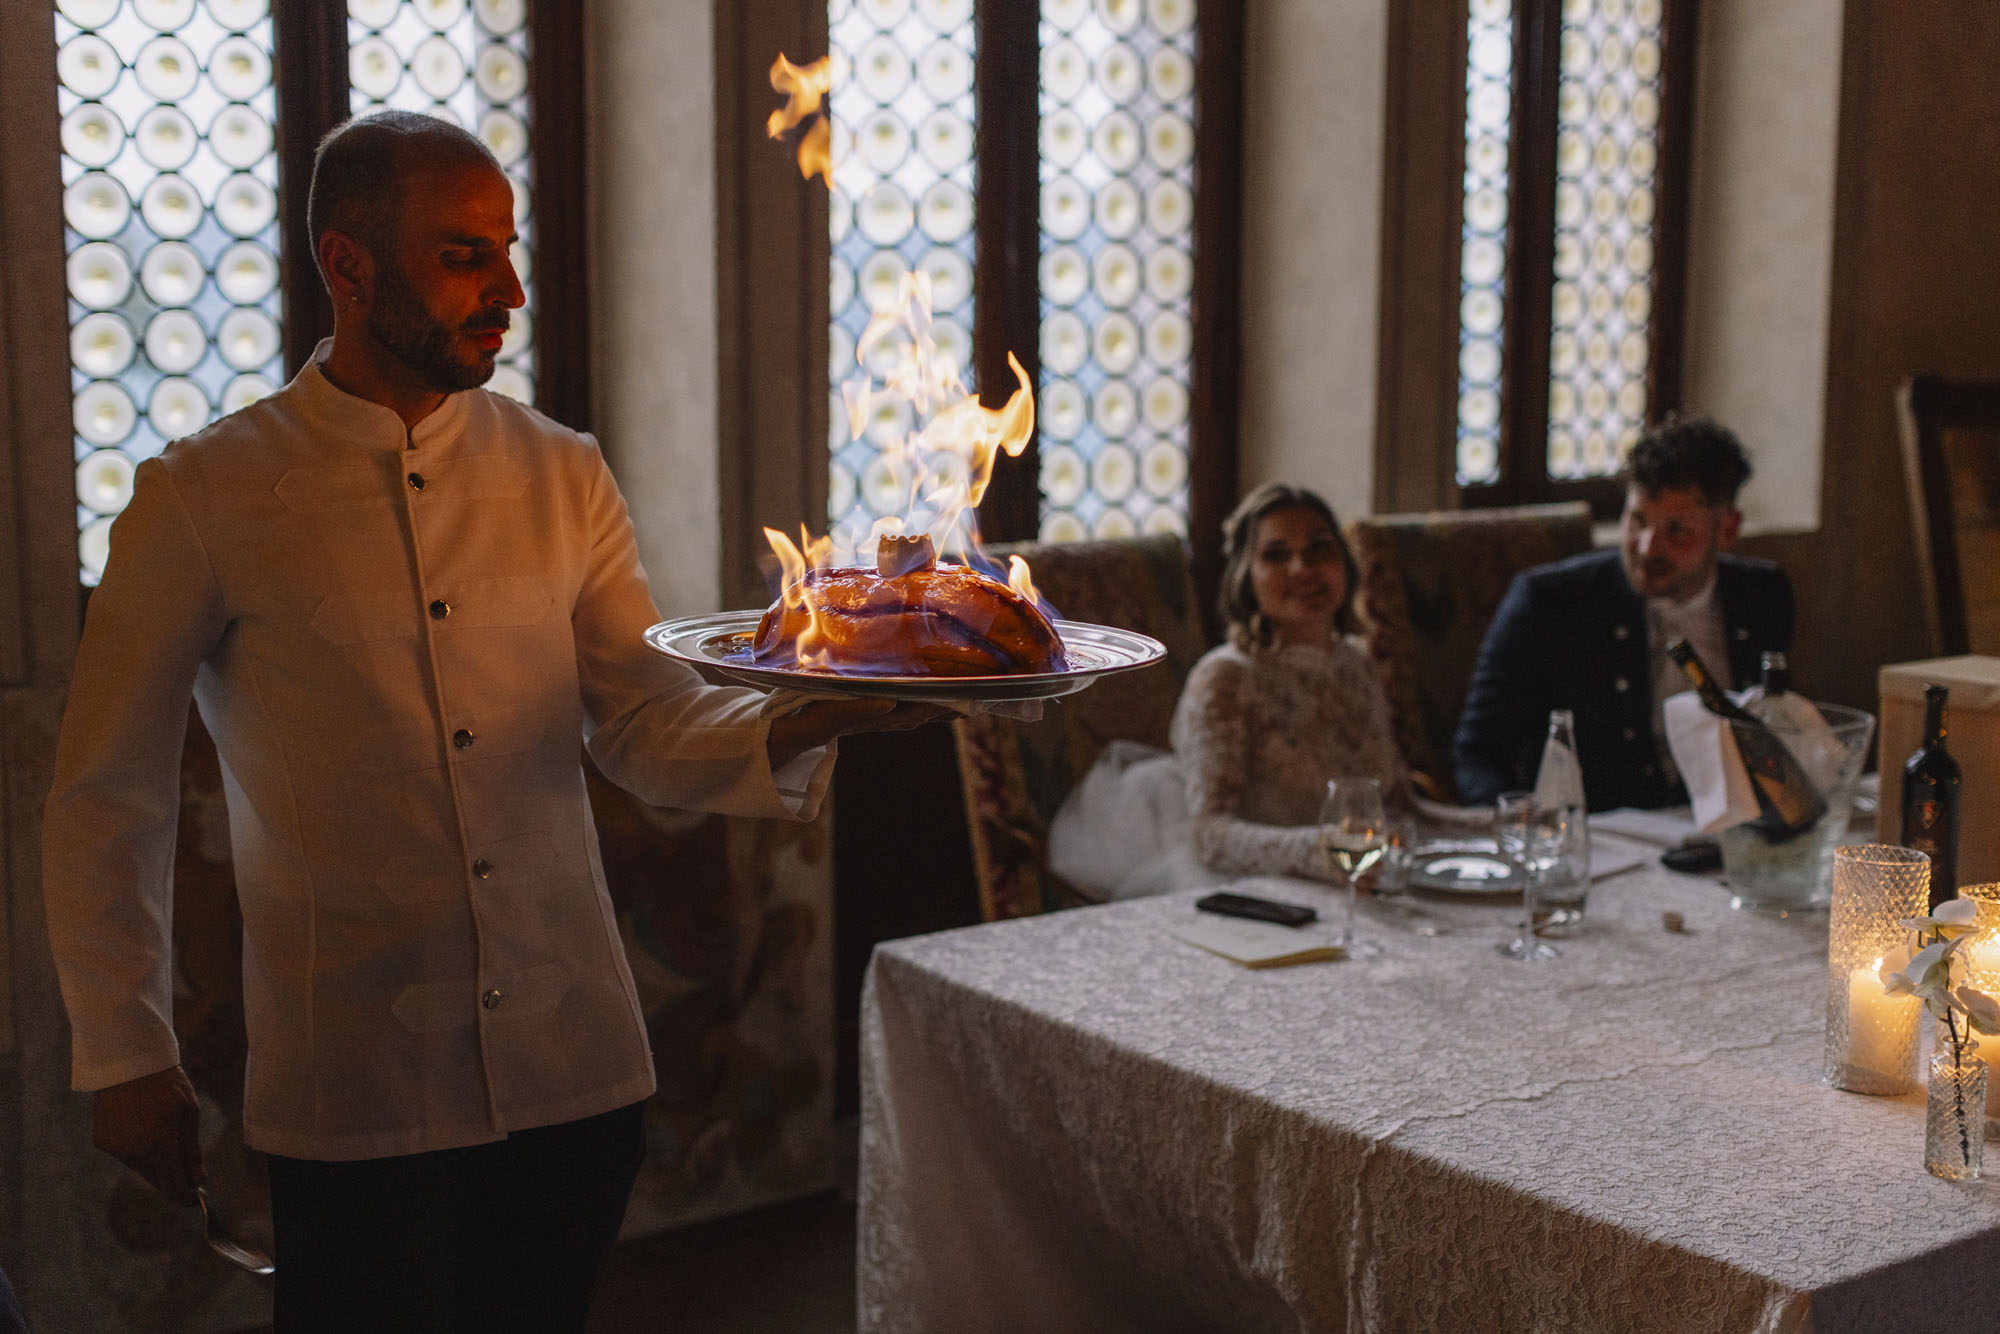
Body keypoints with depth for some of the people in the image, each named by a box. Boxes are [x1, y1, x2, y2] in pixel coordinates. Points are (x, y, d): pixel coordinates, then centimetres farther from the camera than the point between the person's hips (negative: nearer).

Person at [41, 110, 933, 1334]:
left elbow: (647, 725, -1)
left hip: (577, 1064, 3)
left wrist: (791, 730, -21)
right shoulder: (206, 498, -5)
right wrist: (125, 1058, 1)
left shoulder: (563, 477, 6)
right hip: (354, 1092, -3)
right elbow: (110, 801, 1)